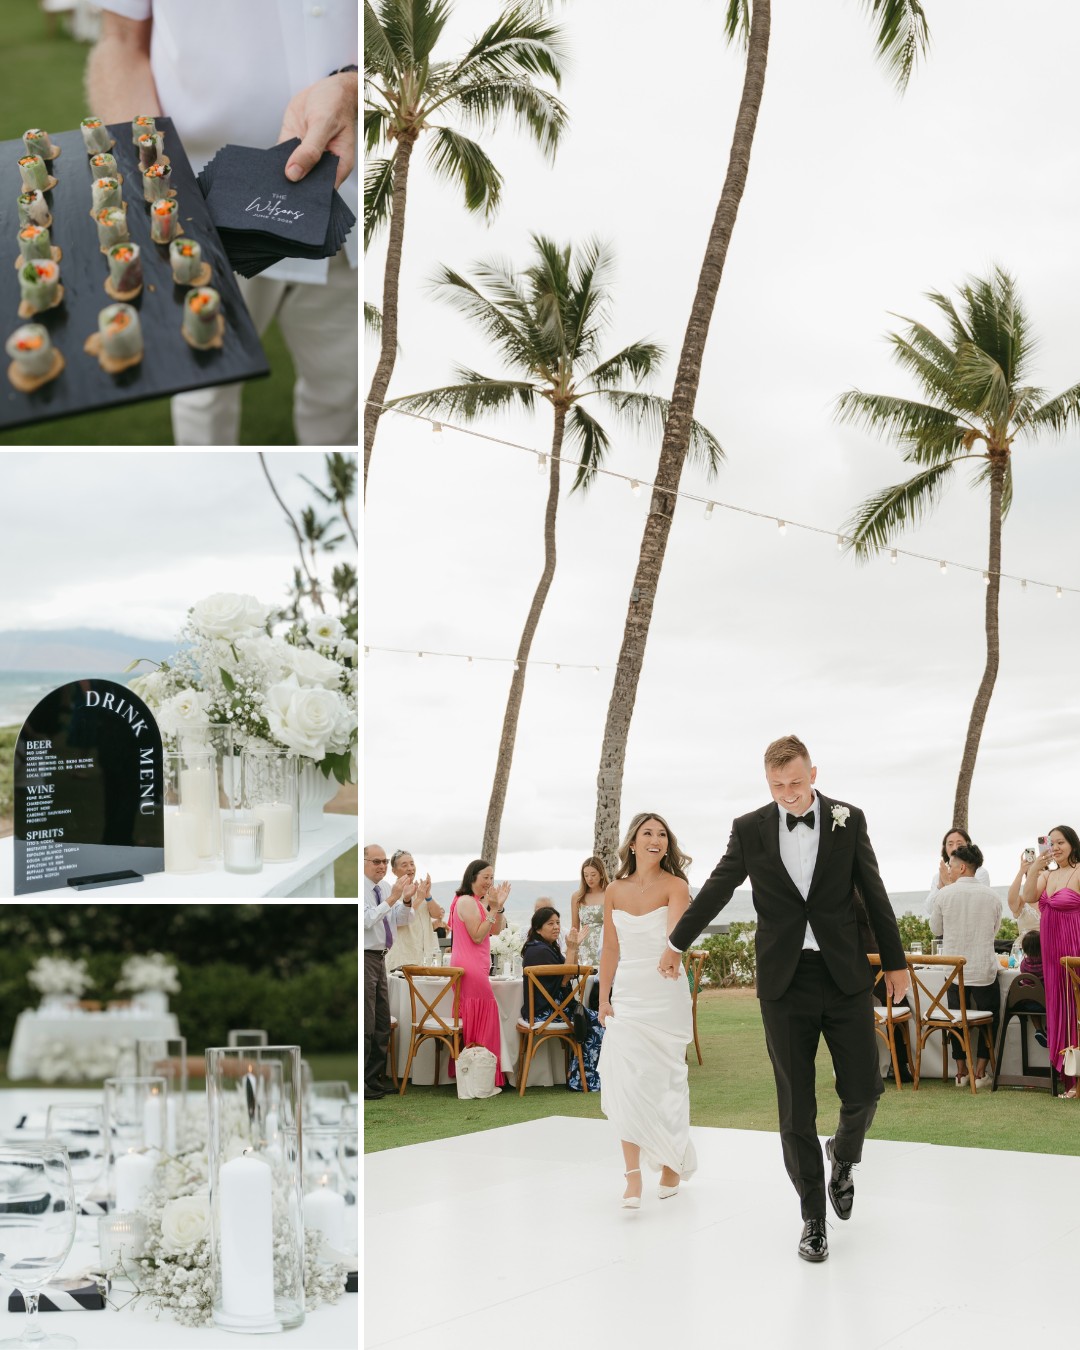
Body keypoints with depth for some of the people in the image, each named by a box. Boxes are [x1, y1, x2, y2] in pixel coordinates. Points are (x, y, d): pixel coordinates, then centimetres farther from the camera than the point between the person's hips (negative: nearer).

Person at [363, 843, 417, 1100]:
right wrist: (391, 900, -26)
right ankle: (361, 1085, -1)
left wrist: (406, 901, -9)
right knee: (366, 1025, -7)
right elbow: (366, 920, -24)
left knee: (382, 1023, 12)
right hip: (365, 959, -8)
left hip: (380, 959, 8)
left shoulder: (386, 886, 11)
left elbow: (403, 919, 10)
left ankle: (375, 1079, 21)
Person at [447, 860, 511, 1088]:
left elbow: (496, 930, 11)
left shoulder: (478, 901, 16)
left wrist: (499, 905, 0)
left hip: (474, 966, 10)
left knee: (471, 1018, 13)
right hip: (471, 967, -10)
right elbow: (477, 936, -20)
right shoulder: (467, 902, -15)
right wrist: (492, 909, -20)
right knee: (482, 1018, -7)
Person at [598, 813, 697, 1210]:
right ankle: (633, 1177, -4)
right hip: (628, 995, 3)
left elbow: (676, 931, -24)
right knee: (626, 1084, -6)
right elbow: (610, 949, 9)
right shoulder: (615, 891, 5)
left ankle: (672, 1163, 25)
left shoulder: (675, 886, -7)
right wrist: (603, 999, 5)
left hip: (666, 994, -3)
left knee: (666, 1080, 6)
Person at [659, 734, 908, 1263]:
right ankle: (813, 1216, 16)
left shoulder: (848, 820, 1)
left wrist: (896, 962, 9)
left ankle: (843, 1155, 34)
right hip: (784, 982, 0)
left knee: (863, 1090, 0)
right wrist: (676, 944, 21)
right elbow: (715, 891, 12)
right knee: (796, 1106, 3)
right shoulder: (750, 828, 1)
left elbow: (874, 895, 7)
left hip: (845, 976, 0)